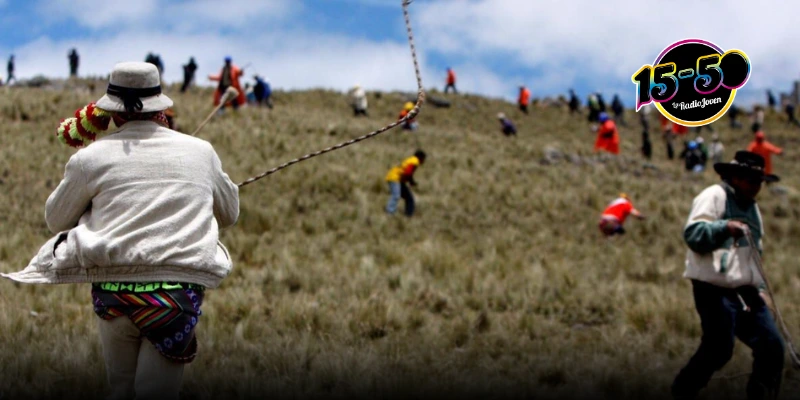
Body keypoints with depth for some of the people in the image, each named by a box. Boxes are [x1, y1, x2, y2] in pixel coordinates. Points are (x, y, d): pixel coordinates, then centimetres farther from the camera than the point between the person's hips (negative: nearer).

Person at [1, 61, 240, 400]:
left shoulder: (91, 158, 3)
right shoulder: (201, 152, 9)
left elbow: (56, 220, 18)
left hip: (114, 292, 0)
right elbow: (230, 214, 26)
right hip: (179, 292, 0)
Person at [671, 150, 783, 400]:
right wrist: (725, 227, -31)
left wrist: (760, 288, 23)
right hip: (716, 292, -8)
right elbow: (692, 234, -17)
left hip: (746, 293, 8)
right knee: (719, 349, -10)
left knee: (771, 346, -2)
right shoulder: (714, 196, -4)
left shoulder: (752, 207, 23)